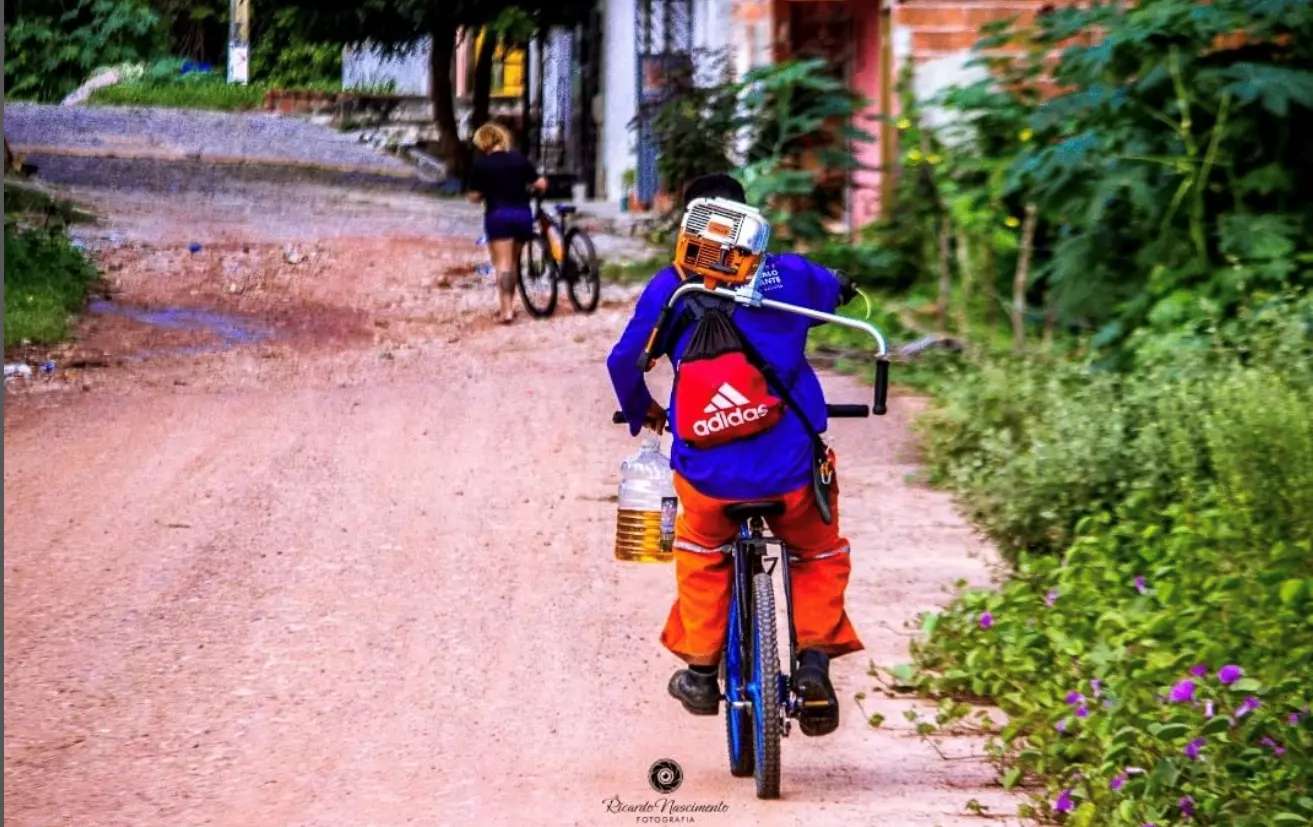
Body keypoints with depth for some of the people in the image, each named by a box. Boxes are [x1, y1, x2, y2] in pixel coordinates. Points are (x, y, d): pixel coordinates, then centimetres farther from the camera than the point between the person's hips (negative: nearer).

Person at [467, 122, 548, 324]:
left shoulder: (481, 165, -4)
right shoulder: (520, 159, 5)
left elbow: (474, 197, -1)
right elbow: (540, 184, 3)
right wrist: (528, 186, 24)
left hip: (498, 216, -4)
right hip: (523, 214, 4)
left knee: (503, 264, -6)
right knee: (514, 263, 16)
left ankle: (506, 310, -15)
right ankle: (508, 305, 21)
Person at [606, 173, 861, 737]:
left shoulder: (671, 288, 0)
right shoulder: (791, 275, 4)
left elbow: (624, 361, 8)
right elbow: (836, 291, 28)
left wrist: (642, 410, 29)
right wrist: (842, 287, 53)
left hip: (707, 475, 0)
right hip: (792, 470, 0)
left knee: (701, 552, 32)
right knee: (819, 556, 28)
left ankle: (700, 670, 30)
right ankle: (813, 662, 11)